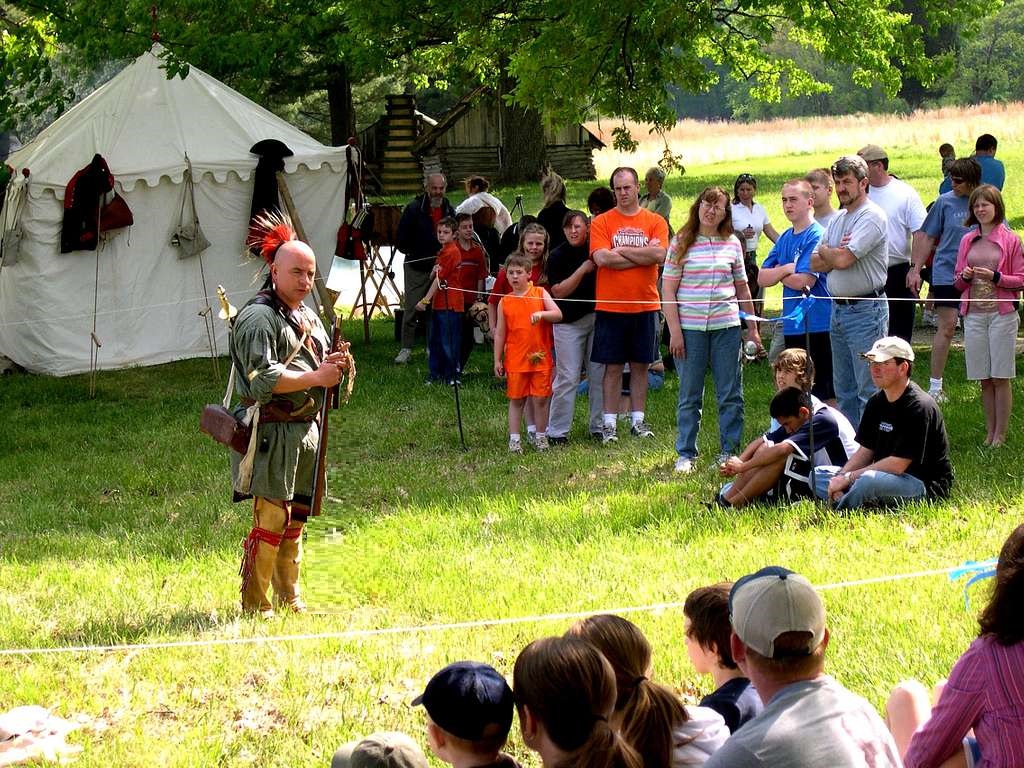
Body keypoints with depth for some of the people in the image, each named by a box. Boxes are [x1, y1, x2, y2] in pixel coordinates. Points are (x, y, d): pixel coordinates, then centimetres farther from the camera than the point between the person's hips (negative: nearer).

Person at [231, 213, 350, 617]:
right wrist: (316, 377, -19)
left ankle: (289, 600, 22)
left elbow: (318, 367, 27)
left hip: (306, 431, 9)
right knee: (271, 518, -10)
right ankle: (253, 605, -4)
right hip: (272, 433, -9)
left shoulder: (309, 318, 18)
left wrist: (334, 366, 4)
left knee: (296, 518, 13)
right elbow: (262, 379, -21)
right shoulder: (258, 317, -11)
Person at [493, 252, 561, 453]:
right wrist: (497, 360, 4)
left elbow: (558, 314, -6)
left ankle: (541, 437, 16)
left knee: (541, 399, 4)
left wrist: (542, 313, -25)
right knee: (516, 400, 5)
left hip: (540, 358, 0)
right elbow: (500, 333, 7)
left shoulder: (540, 293, 2)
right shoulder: (505, 302, 4)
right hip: (515, 360, 0)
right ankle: (514, 438, 10)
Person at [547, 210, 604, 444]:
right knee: (567, 377, -5)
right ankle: (557, 431, 0)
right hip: (569, 321, -3)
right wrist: (583, 270, -16)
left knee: (599, 374, 5)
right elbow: (559, 291, -9)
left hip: (598, 317, 3)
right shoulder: (558, 255, -1)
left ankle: (599, 426, 14)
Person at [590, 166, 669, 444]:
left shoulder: (655, 222, 4)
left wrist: (621, 250, -10)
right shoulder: (602, 222, 0)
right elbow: (601, 258, -14)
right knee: (613, 367, 2)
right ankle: (609, 423, 6)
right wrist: (642, 257, -10)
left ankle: (638, 421, 17)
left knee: (640, 365, 9)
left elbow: (659, 255, -12)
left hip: (645, 306, 2)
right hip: (610, 306, -1)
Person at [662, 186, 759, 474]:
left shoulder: (732, 244, 8)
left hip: (726, 326, 2)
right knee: (690, 396, 4)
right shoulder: (681, 243, 1)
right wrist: (674, 330, -7)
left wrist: (752, 327, 14)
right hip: (690, 328, -2)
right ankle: (685, 454, 12)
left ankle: (730, 451, 14)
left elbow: (742, 288, 15)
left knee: (730, 394, 5)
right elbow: (668, 290, -1)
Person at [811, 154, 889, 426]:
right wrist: (835, 255, -10)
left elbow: (843, 259, -22)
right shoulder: (838, 219, 15)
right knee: (844, 390, 14)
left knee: (869, 390, -8)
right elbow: (815, 264, 10)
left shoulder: (871, 216, -13)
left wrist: (825, 251, 1)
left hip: (865, 311, -9)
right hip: (838, 309, 9)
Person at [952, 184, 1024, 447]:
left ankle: (1000, 435, 2)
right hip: (974, 314, 4)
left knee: (1000, 377, -3)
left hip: (1002, 314, -4)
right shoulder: (967, 241, 11)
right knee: (984, 379, 7)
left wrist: (996, 277, -16)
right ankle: (990, 432, 13)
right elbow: (957, 282, 16)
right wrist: (964, 277, -6)